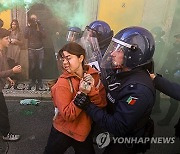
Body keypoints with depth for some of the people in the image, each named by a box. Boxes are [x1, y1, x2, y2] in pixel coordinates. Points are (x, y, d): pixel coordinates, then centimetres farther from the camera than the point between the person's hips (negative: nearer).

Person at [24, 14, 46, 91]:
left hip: (40, 49, 0)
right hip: (31, 50, 0)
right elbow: (25, 36, -12)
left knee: (40, 66, 0)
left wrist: (39, 27, -15)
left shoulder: (40, 27, 4)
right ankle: (33, 81, 15)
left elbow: (44, 36, -11)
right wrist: (29, 27, -13)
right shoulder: (28, 27, 4)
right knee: (32, 66, 2)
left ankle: (39, 81, 11)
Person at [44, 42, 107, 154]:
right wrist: (81, 93, -32)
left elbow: (103, 104, -11)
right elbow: (67, 115, -26)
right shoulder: (62, 84, -22)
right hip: (63, 132, -3)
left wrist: (92, 90, -27)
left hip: (85, 131, 4)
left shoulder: (93, 75, -9)